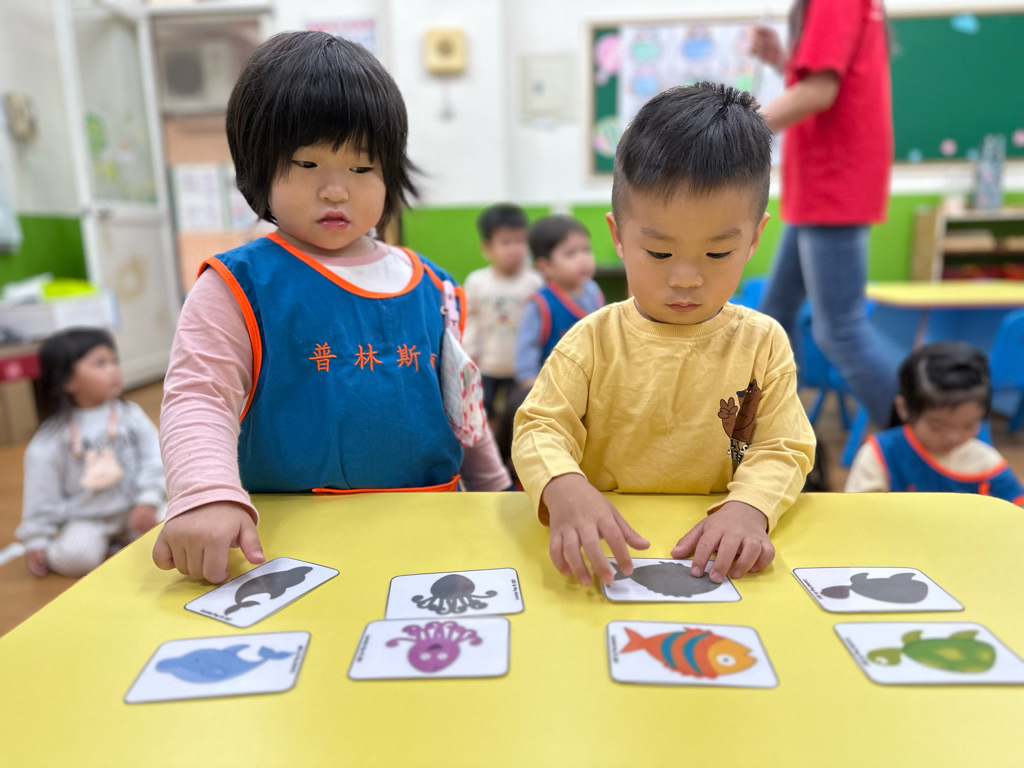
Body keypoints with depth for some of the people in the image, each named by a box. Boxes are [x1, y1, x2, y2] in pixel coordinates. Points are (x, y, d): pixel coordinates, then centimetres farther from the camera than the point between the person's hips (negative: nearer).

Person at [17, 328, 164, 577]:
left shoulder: (131, 415, -3)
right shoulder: (52, 437, -6)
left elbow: (153, 459, -3)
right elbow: (41, 493, -1)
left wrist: (148, 501, -13)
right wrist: (36, 541, -1)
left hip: (133, 509, 2)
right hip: (85, 519, -2)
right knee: (73, 557, -28)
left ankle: (123, 537, 6)